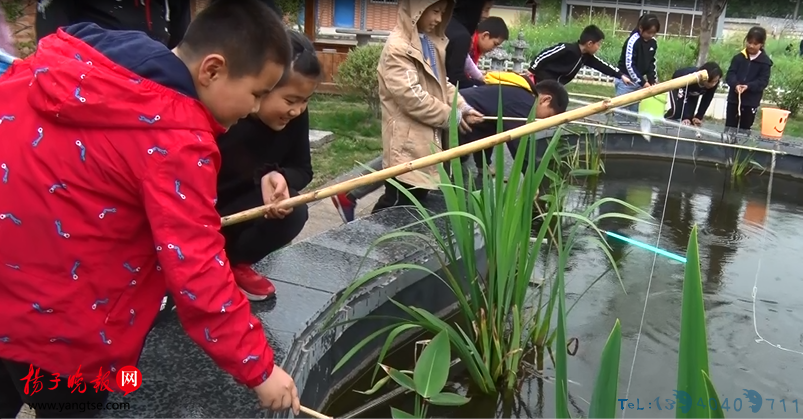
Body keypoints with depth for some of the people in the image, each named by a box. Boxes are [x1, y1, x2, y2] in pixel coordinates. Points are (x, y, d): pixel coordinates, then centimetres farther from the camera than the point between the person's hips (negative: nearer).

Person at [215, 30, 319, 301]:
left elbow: (301, 169, -6)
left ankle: (232, 264, 4)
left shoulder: (294, 116, -16)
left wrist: (280, 177, -29)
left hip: (235, 210, 5)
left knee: (292, 213, -22)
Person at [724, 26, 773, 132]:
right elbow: (730, 74, -3)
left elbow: (763, 81, -7)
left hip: (751, 102, -1)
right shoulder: (739, 57, 3)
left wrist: (748, 86, -24)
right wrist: (735, 84, -24)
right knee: (729, 128, 7)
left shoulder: (765, 62, -2)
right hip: (733, 98, 2)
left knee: (745, 129, 7)